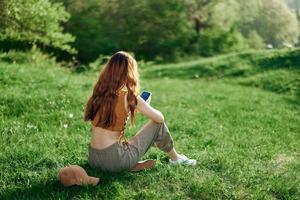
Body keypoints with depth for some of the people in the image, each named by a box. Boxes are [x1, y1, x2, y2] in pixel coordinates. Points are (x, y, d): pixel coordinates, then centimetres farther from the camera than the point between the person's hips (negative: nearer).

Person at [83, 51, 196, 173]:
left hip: (93, 159, 6)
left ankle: (134, 165, 13)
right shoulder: (128, 97, -12)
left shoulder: (98, 93, 4)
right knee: (157, 124, 11)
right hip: (115, 160, -6)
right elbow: (159, 117, -3)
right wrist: (146, 107, 17)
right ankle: (175, 158, 31)